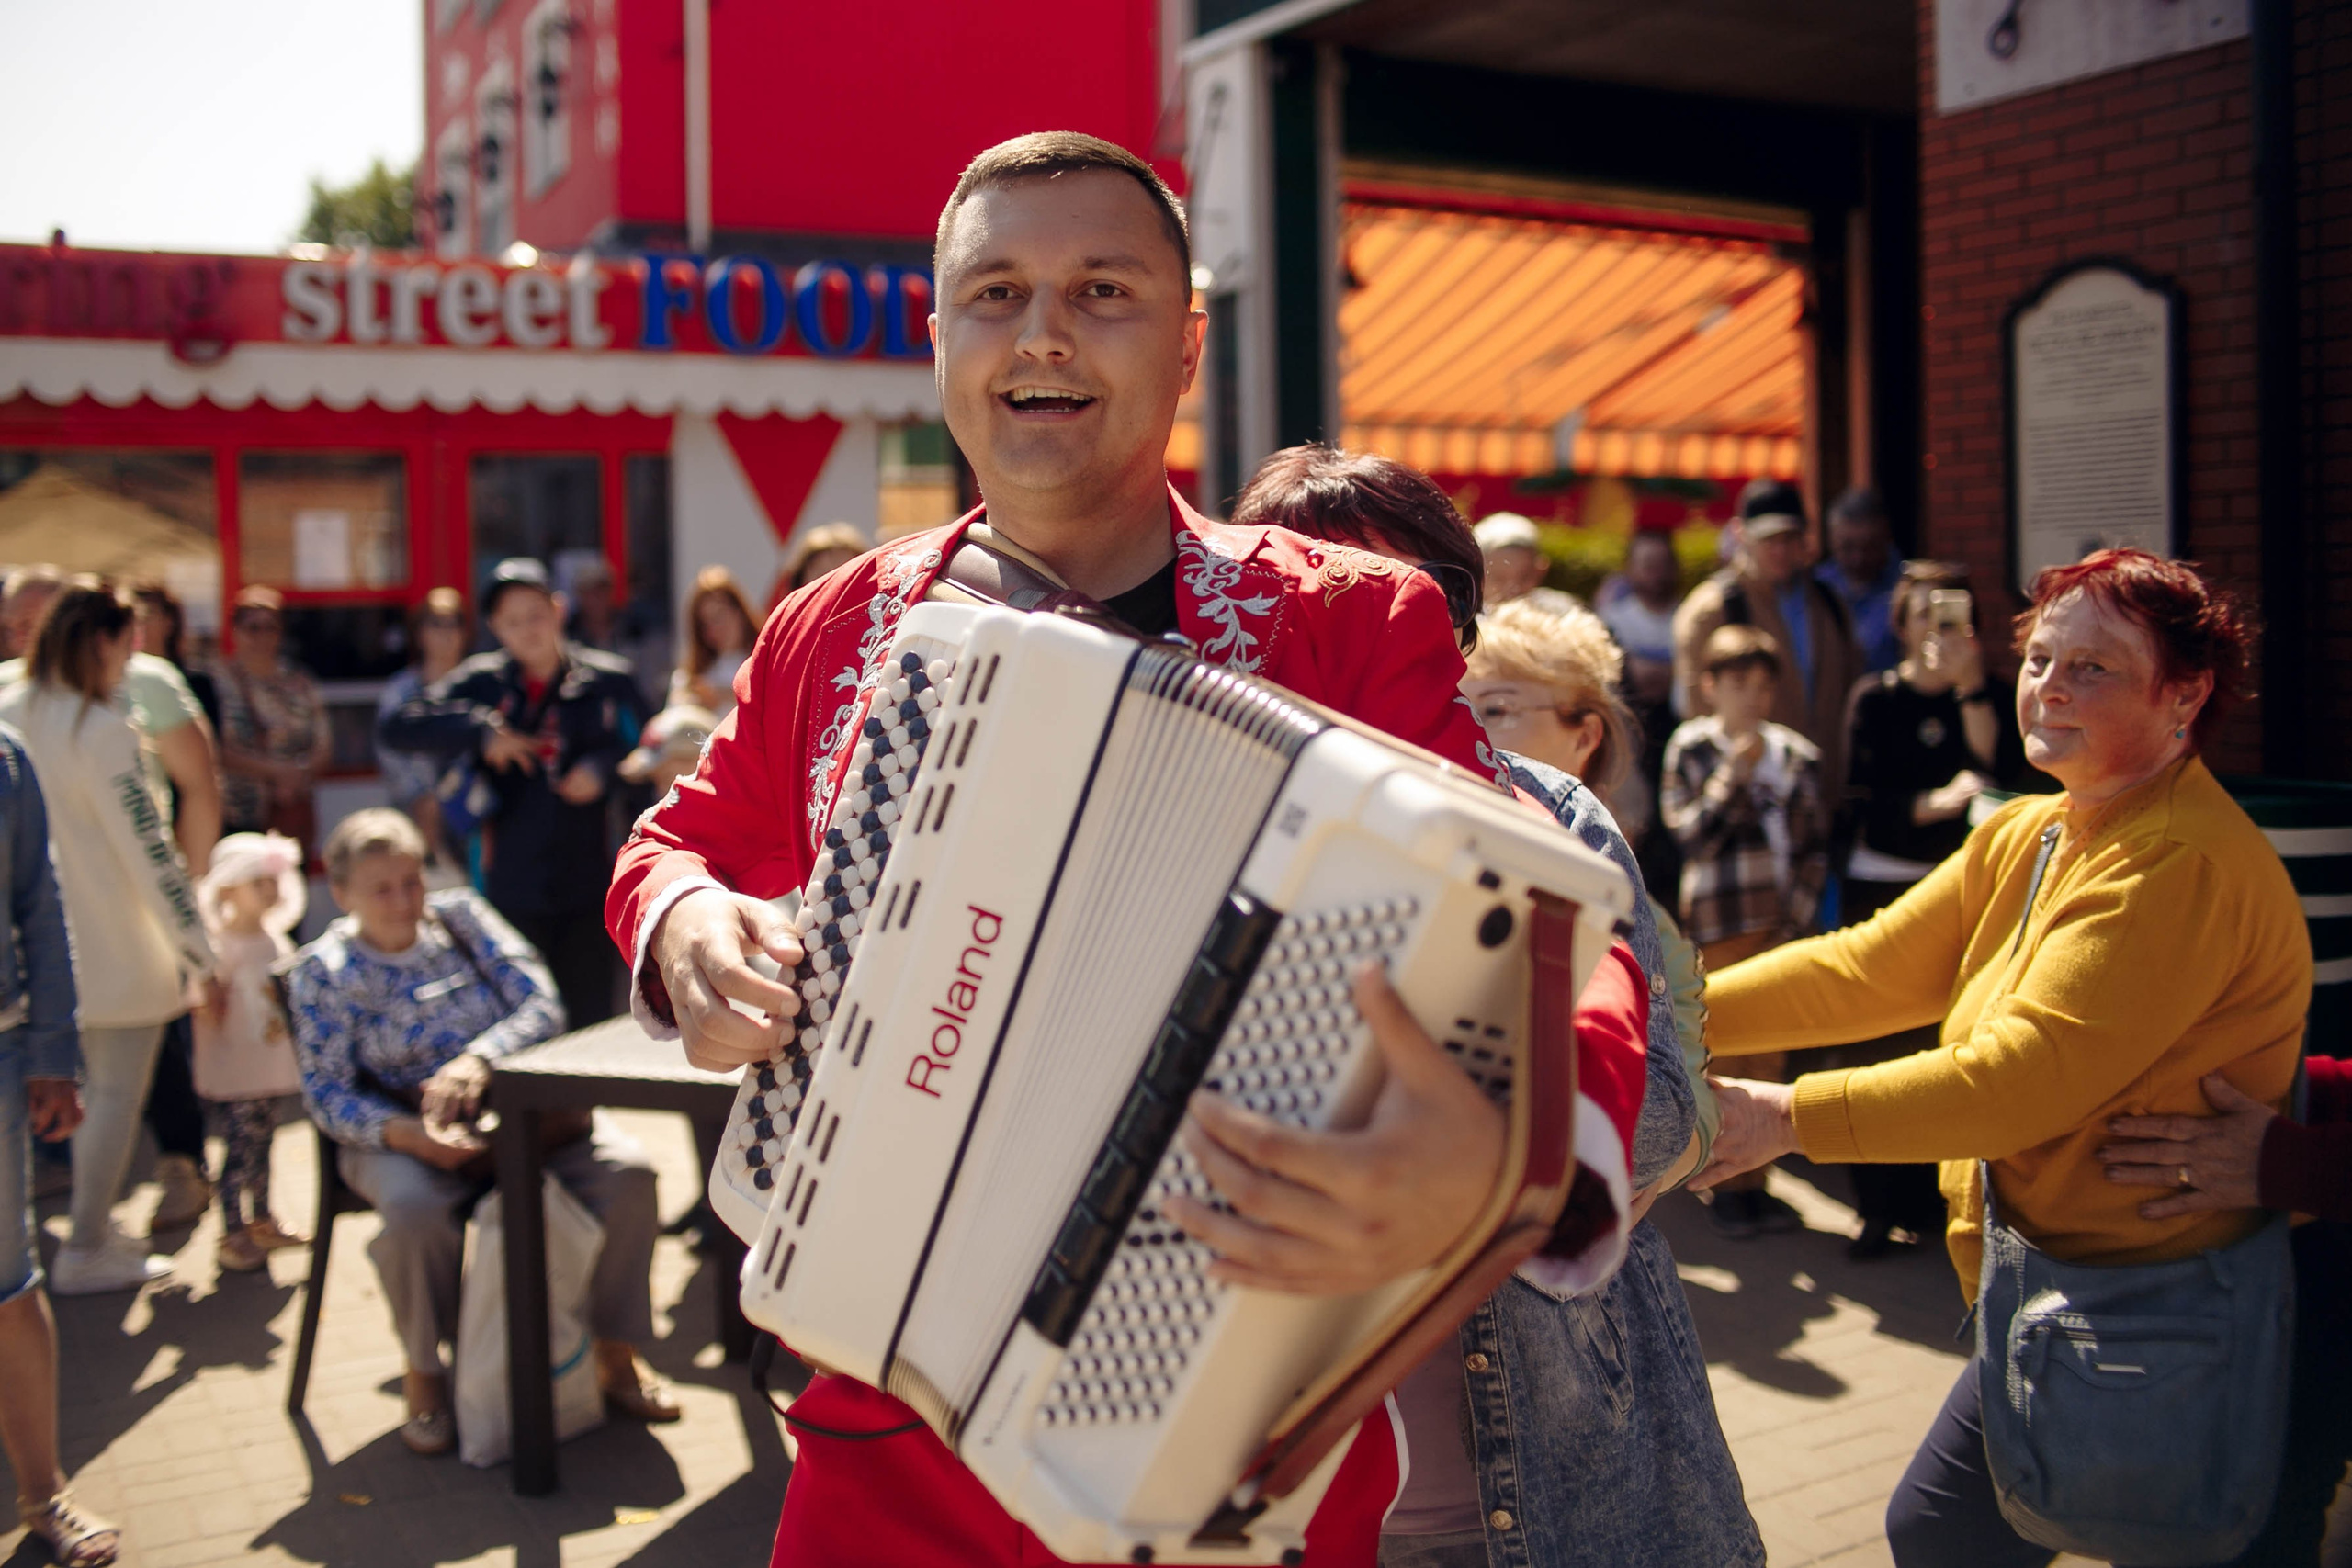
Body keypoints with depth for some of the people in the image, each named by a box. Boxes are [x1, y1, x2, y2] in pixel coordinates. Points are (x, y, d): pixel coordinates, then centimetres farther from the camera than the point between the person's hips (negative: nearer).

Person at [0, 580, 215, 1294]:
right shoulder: (103, 730, -19)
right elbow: (148, 851, -19)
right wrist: (197, 946, -14)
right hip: (111, 949, -8)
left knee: (89, 1090, 20)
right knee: (117, 1093, 3)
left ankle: (91, 1229, 27)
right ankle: (87, 1251, 8)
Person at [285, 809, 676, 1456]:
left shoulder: (461, 915, 3)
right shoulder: (322, 972, -2)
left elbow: (542, 1007, -6)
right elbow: (327, 1094, -8)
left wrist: (477, 1060, -26)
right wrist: (406, 1134, -28)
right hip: (399, 1132, -2)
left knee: (628, 1171, -21)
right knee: (414, 1209, -37)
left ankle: (616, 1354, -2)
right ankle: (424, 1374, -8)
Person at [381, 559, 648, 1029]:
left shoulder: (609, 680, 5)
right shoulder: (481, 683, 7)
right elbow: (393, 726, 0)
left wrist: (602, 767, -10)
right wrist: (479, 730, -11)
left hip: (588, 885, -1)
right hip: (511, 893, 1)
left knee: (591, 1022, 1)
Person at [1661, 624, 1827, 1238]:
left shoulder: (1797, 755, 8)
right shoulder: (1692, 746, 0)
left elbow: (1815, 847, 10)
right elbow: (1689, 832, -8)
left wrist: (1799, 912, -1)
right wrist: (1733, 775, -13)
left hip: (1784, 921, 3)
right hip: (1722, 917, -3)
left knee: (1770, 1052, 7)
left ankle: (1754, 1182, 17)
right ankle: (1729, 1184, 13)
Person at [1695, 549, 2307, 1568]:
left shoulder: (2187, 864, -22)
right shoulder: (2024, 838, 8)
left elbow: (2029, 1075, -28)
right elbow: (1867, 968, 4)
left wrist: (1791, 1116, -27)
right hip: (2053, 1287, 8)